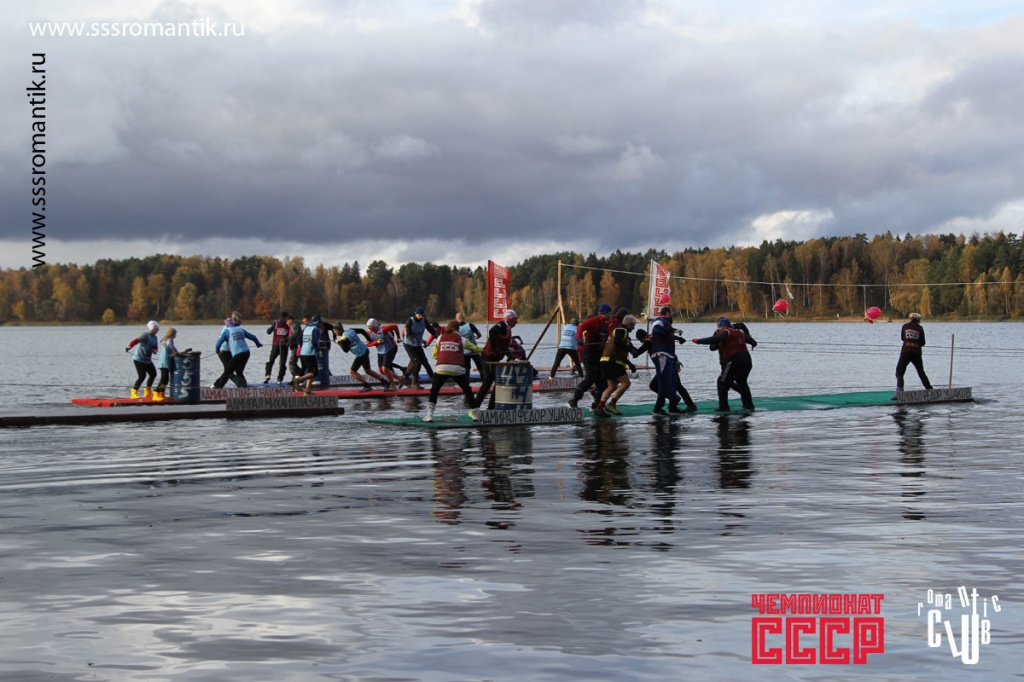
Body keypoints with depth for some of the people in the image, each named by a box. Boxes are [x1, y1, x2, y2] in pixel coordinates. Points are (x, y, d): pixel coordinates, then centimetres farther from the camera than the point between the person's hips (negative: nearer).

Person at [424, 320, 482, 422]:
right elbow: (475, 348, 22)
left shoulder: (440, 338, 15)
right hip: (457, 369, 0)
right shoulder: (461, 339, 12)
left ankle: (429, 415, 0)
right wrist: (484, 350, 41)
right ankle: (474, 413, 19)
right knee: (467, 390, 18)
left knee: (434, 391, 13)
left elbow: (434, 355, 17)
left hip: (441, 369, 0)